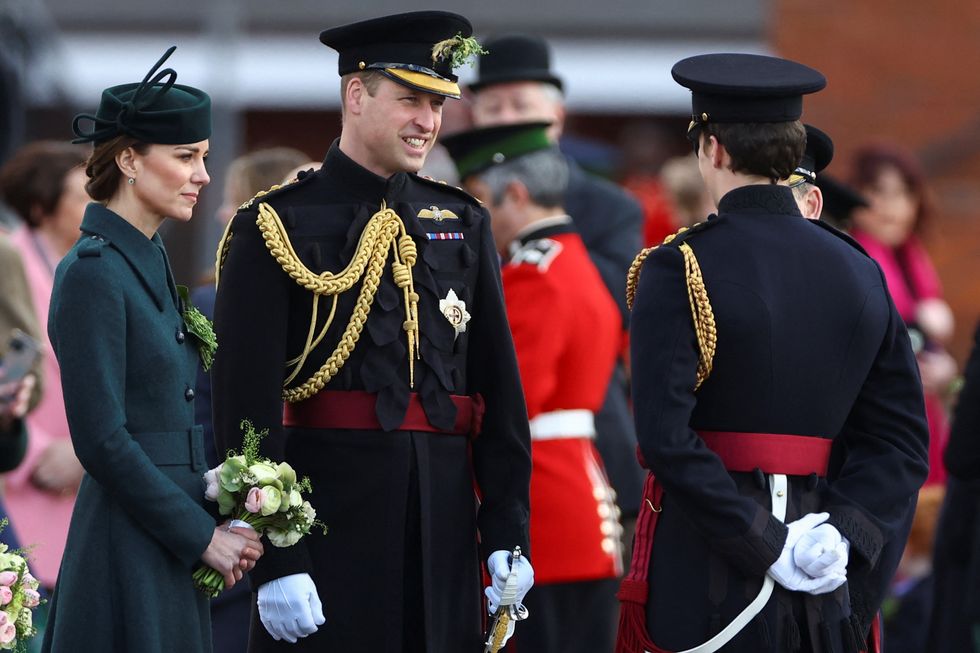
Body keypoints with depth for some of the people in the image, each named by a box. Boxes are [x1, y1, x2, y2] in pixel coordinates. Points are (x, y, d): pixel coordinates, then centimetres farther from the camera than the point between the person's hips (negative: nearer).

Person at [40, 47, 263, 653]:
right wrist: (203, 535, -14)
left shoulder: (150, 261, 14)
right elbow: (102, 440, -17)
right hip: (130, 550, -9)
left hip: (173, 544, 9)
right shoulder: (92, 273, -14)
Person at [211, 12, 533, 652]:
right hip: (327, 520, -4)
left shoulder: (464, 223, 12)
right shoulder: (276, 228, -3)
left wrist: (508, 531, 4)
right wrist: (274, 562, -14)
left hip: (444, 524, 4)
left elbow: (501, 385, 12)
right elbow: (248, 403, -8)